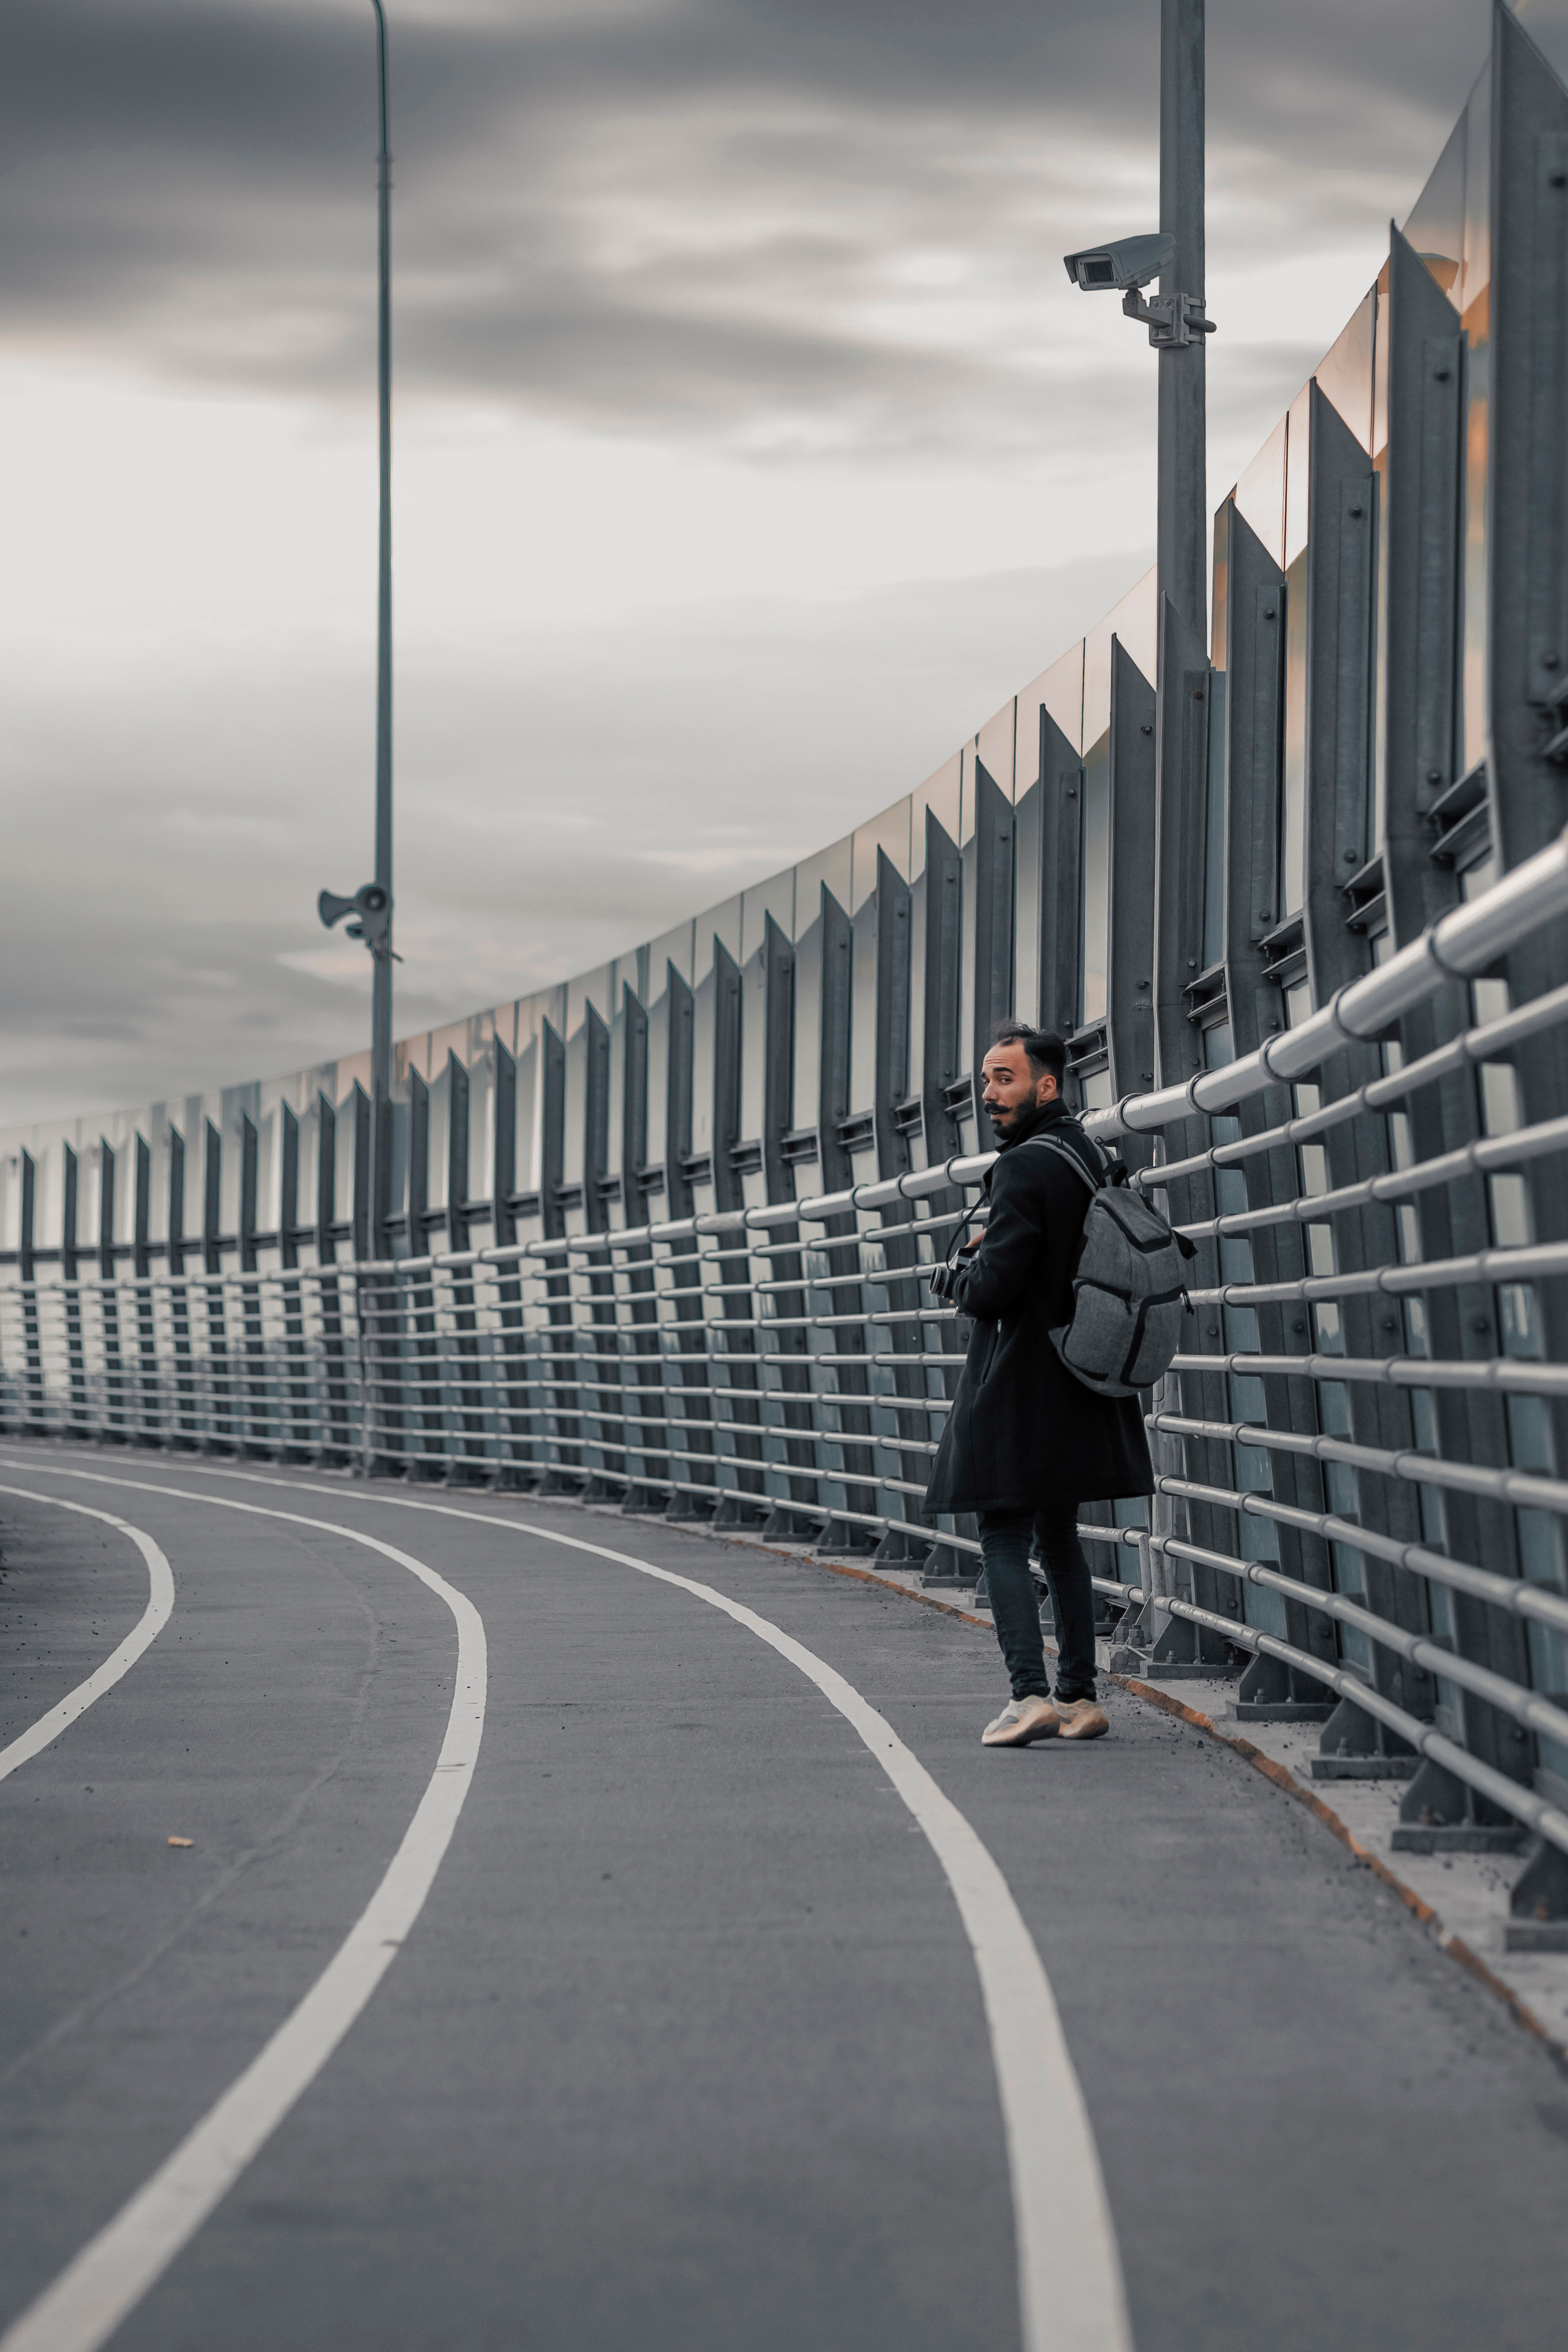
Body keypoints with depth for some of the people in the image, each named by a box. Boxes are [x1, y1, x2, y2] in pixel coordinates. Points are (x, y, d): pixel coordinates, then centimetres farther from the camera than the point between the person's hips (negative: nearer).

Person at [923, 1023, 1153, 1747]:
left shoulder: (1024, 1168, -17)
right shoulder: (1091, 1157, 11)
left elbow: (993, 1289, -21)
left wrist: (965, 1268, 1)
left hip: (1018, 1384, -9)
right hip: (1078, 1386, 9)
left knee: (1003, 1540, -4)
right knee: (1058, 1538, 14)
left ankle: (1030, 1694, -14)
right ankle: (1079, 1695, 13)